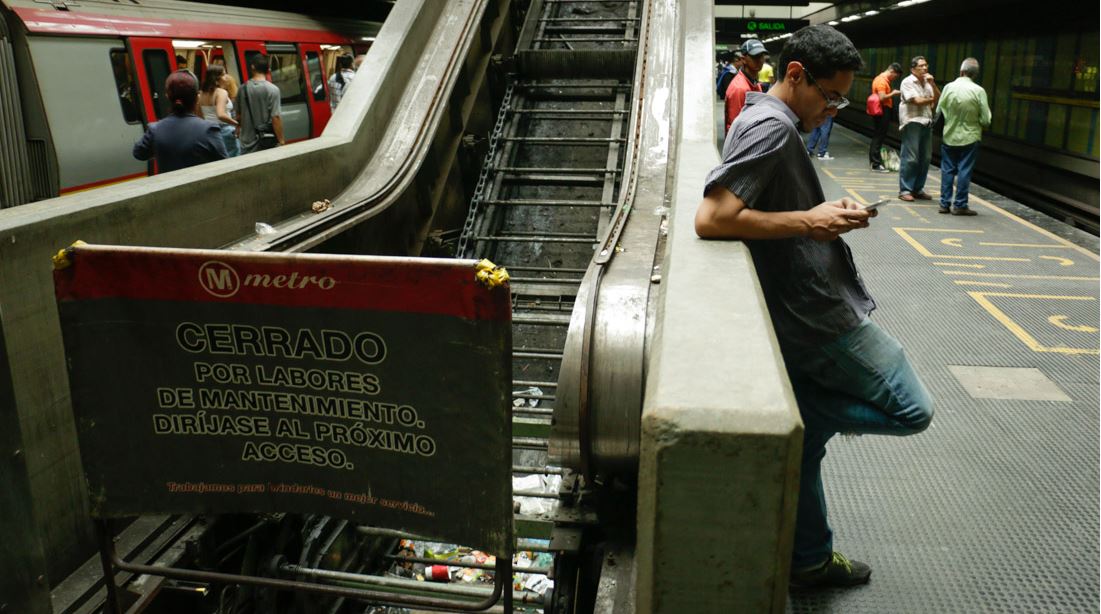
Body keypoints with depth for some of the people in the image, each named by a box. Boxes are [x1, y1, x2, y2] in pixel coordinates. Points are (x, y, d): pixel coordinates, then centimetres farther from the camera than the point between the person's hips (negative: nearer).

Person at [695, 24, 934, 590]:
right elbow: (711, 219, -28)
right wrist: (807, 221, -20)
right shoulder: (773, 127, -18)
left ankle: (809, 561, 30)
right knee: (912, 410, 5)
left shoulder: (757, 118, 14)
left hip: (797, 319, 10)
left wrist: (827, 215, 8)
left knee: (806, 439, 18)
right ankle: (793, 409, -1)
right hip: (821, 316, -10)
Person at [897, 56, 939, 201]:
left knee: (925, 158, 7)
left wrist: (933, 84, -2)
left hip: (926, 123, 7)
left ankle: (918, 189, 15)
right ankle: (905, 190, -4)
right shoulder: (908, 82, -4)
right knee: (910, 158, -9)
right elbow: (917, 101, -13)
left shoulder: (928, 82, 17)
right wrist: (932, 100, 3)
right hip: (912, 122, -7)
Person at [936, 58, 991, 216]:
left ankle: (945, 203, 13)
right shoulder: (979, 91, -12)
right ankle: (960, 205, 6)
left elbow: (938, 111, 1)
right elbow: (985, 120, -10)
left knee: (947, 170, 10)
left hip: (949, 137, 2)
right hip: (969, 138, -2)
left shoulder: (949, 87, -7)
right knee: (964, 171, 4)